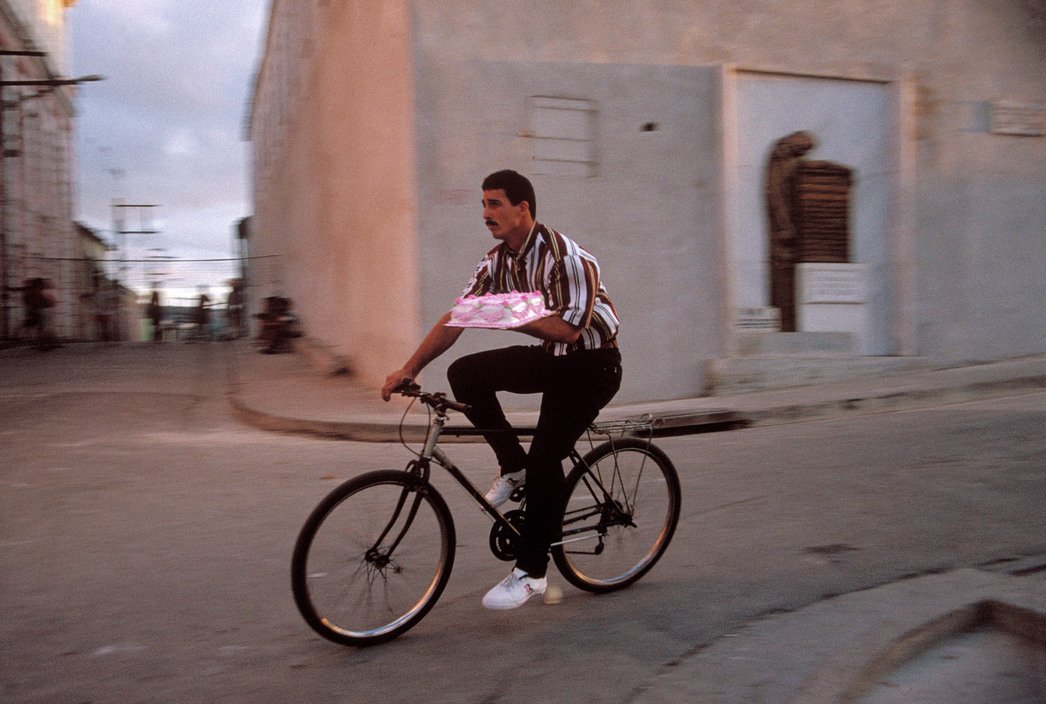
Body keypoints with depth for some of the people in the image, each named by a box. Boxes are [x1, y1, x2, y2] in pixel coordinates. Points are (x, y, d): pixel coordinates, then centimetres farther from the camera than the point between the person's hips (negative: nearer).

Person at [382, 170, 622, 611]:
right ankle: (513, 466, 3)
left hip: (592, 364, -7)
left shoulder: (564, 257, -22)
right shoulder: (496, 262, 0)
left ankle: (531, 571, -2)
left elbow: (568, 328, -29)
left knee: (544, 456, -17)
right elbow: (454, 320, -4)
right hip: (549, 358, 7)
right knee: (464, 373, -12)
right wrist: (408, 370, -11)